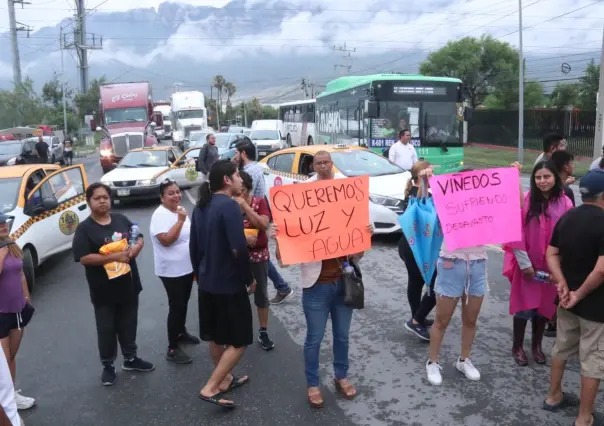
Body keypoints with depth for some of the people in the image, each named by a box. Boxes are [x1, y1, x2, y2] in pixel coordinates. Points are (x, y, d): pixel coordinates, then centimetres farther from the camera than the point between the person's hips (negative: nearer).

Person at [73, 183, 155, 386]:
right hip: (104, 289, -4)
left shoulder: (121, 219, 4)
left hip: (128, 284, 5)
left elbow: (139, 238, 11)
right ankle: (108, 366, 26)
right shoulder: (84, 228, -11)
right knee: (106, 329, 9)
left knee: (128, 324, 18)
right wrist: (114, 257, -26)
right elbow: (84, 258, -19)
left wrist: (135, 248, -12)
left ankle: (130, 359, 36)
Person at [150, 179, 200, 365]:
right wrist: (180, 220, -29)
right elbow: (166, 240, -29)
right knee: (176, 306, -4)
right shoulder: (160, 215, -19)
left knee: (184, 303, 20)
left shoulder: (179, 210, 8)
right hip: (171, 271, -8)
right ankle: (172, 349, 5)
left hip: (187, 267, 8)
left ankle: (181, 332, 40)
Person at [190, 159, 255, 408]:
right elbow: (238, 249, -26)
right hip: (229, 284, -9)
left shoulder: (200, 207, 7)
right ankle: (210, 389, 3)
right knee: (239, 340, 4)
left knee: (215, 335, 20)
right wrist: (249, 279, -12)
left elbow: (194, 247, 12)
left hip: (207, 283, 9)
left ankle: (225, 379, 35)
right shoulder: (229, 205, -19)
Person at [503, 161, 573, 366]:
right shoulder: (525, 201, -10)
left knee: (545, 305, 13)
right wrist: (524, 262, -11)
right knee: (524, 305, 6)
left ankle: (537, 345, 33)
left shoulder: (565, 203, -5)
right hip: (526, 264, -2)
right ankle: (517, 346, 24)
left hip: (551, 266, 2)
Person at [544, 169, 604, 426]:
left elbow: (551, 254, 4)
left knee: (562, 349, 22)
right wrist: (580, 294, -16)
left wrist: (562, 283, -5)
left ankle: (554, 397, 37)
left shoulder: (566, 218, 2)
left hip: (567, 299, 7)